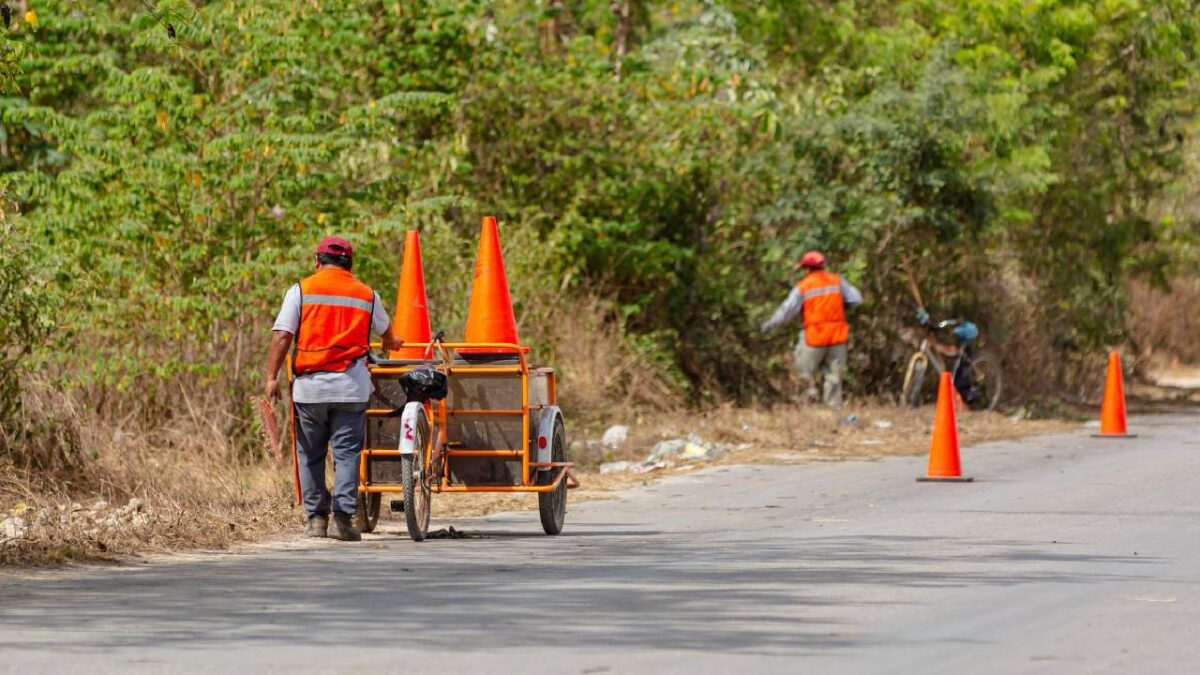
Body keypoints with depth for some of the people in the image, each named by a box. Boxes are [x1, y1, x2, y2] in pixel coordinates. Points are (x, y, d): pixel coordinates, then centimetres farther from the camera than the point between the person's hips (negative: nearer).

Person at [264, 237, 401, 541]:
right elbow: (385, 330, 32)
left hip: (309, 386, 0)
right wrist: (389, 343, 54)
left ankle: (316, 517, 12)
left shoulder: (301, 290, 5)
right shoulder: (367, 295, 12)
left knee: (310, 455, 9)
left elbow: (281, 336, -5)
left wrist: (272, 376, -4)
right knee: (347, 453, 2)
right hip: (351, 387, 1)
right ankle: (343, 516, -7)